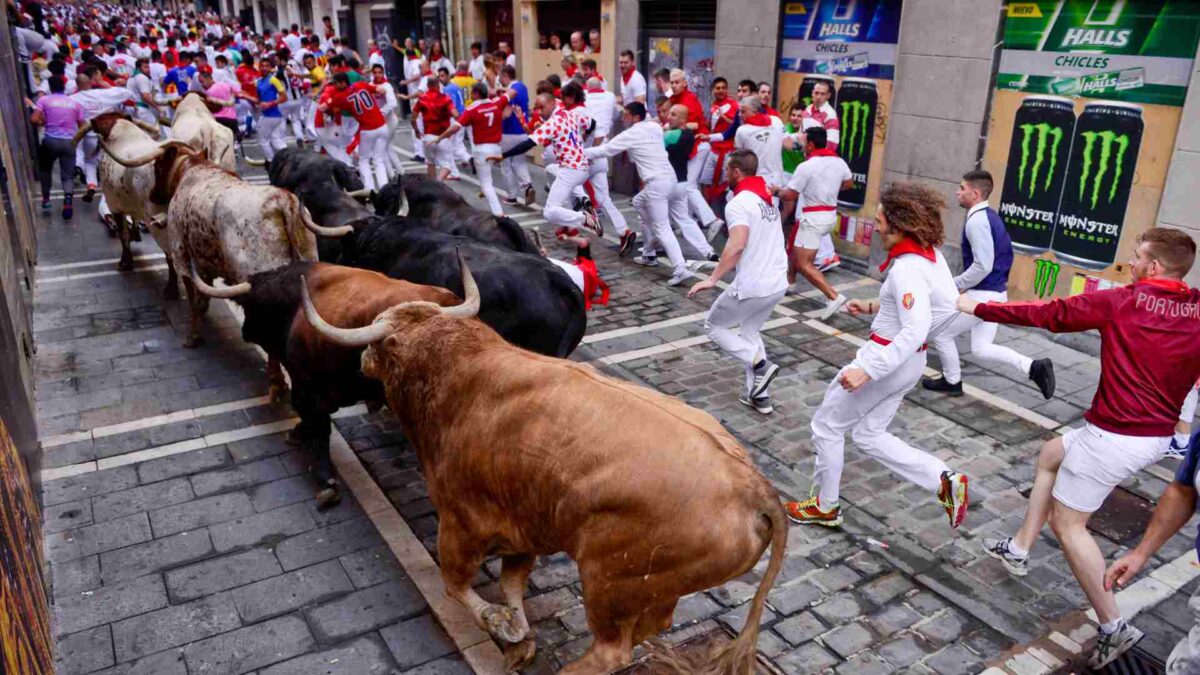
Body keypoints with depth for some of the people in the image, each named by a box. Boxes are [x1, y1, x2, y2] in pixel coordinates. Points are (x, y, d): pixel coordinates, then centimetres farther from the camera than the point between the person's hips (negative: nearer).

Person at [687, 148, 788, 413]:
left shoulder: (738, 203, -15)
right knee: (749, 332, 24)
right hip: (778, 283, 8)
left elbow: (737, 245, -29)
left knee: (713, 326, 13)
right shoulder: (768, 198, 12)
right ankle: (760, 396, 21)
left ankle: (761, 365, -2)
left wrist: (713, 279, -28)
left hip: (751, 287, -8)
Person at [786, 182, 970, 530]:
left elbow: (915, 331, -32)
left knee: (826, 426, 9)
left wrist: (866, 370, -34)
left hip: (888, 360, -9)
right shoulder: (930, 255, 3)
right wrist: (873, 307, 15)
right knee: (869, 435, 20)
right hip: (908, 361, 9)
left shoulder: (906, 268, -25)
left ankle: (825, 507, 24)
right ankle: (945, 480, 12)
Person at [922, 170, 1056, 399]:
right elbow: (1005, 255, 20)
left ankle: (952, 383, 22)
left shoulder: (977, 221, -20)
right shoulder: (991, 216, 11)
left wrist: (955, 285, -14)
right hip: (996, 293, 10)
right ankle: (1034, 367, 3)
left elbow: (982, 266, -25)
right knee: (982, 348, 14)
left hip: (982, 295, -10)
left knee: (941, 334, 7)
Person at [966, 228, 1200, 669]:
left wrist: (978, 308, 3)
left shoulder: (1119, 302, -13)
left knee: (1067, 522, 6)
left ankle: (1114, 627, 9)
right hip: (1159, 435, 7)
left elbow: (1045, 314, -7)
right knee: (1050, 455, 26)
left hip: (1114, 436, -7)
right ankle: (1019, 549, 33)